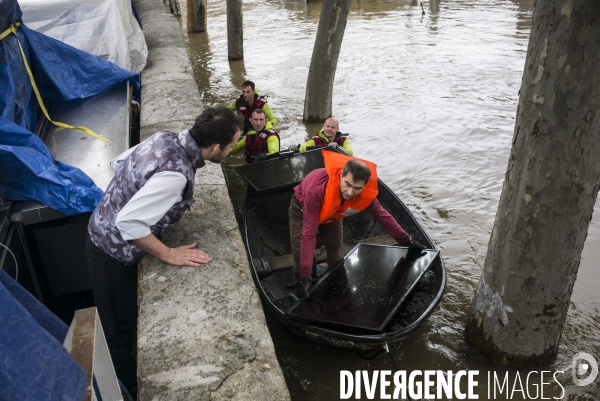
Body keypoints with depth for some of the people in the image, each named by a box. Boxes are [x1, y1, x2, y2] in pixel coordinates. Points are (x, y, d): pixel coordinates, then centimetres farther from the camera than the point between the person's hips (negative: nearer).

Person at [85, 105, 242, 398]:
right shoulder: (175, 174, -33)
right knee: (121, 332, 12)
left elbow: (118, 162, 7)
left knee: (128, 320, 27)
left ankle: (125, 375, 48)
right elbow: (128, 222, -35)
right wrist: (168, 254, -22)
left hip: (105, 235, 9)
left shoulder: (165, 138, -7)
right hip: (113, 252, -9)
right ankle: (127, 391, 33)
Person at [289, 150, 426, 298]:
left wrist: (407, 241, -6)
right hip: (302, 209, -4)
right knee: (302, 259, -11)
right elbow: (309, 234, -47)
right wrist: (305, 277, -48)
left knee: (337, 259, 11)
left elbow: (382, 215, -15)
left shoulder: (366, 192, -34)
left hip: (331, 214, 4)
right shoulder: (316, 190, -48)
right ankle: (301, 292, 13)